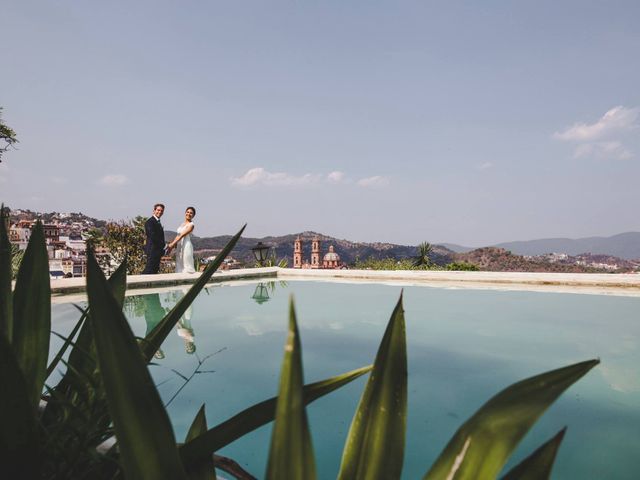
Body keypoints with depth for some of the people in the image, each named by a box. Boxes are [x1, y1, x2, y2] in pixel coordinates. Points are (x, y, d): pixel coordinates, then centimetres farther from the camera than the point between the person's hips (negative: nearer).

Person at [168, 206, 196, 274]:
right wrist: (172, 244, -1)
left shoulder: (191, 225, -8)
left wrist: (172, 244, -20)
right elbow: (178, 235, 13)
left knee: (186, 264, -6)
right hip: (179, 246, 8)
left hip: (186, 246, -8)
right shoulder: (182, 223, 15)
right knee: (179, 264, 9)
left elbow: (182, 235, -16)